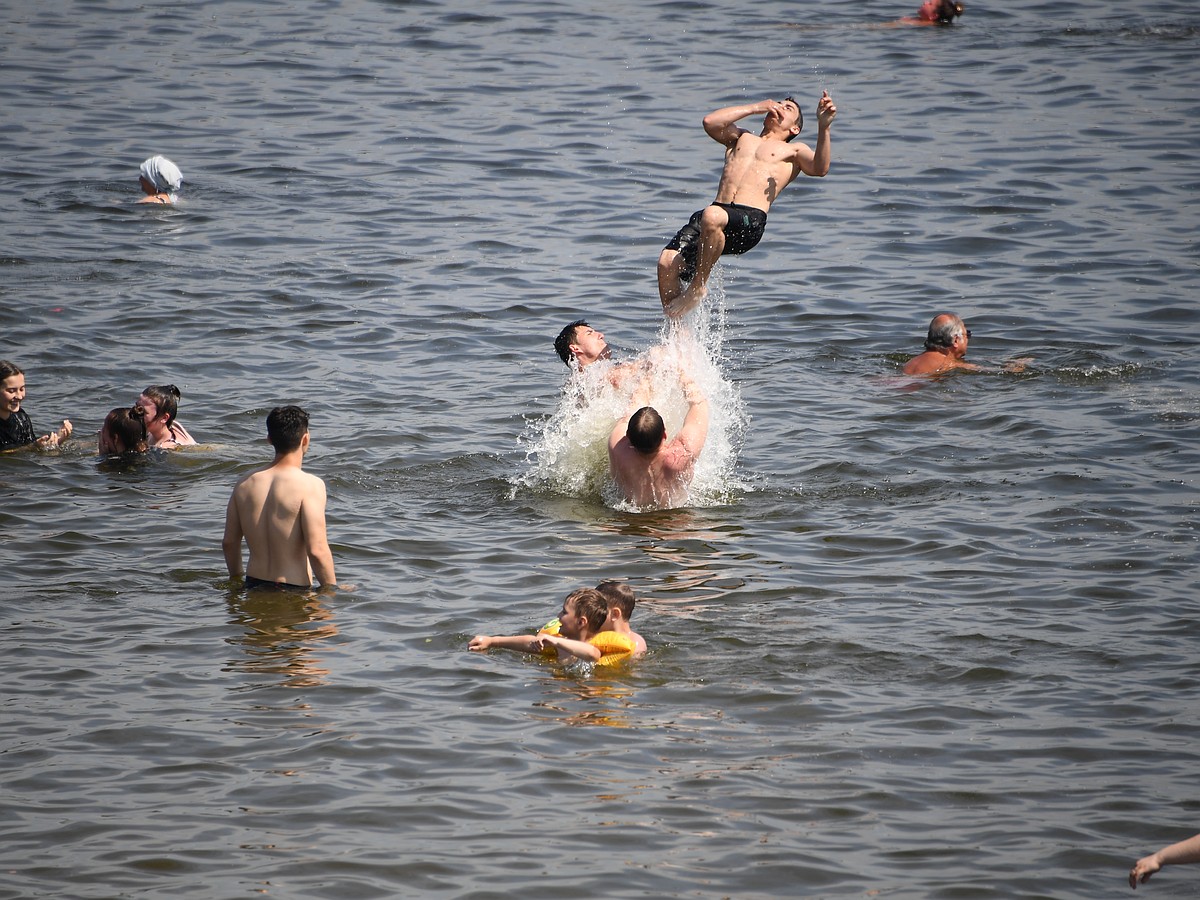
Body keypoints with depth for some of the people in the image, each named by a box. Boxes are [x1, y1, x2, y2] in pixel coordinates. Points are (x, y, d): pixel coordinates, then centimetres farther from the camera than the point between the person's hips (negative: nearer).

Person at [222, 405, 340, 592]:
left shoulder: (245, 485, 8)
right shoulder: (310, 485, -10)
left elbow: (229, 542, 15)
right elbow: (317, 550, -15)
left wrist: (236, 578, 31)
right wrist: (331, 589, -4)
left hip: (254, 586, 6)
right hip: (293, 591, -6)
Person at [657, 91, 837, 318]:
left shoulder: (793, 151, 22)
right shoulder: (741, 138, 34)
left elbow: (819, 169, 1)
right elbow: (710, 121, 16)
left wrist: (823, 128, -11)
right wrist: (754, 108, 19)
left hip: (749, 221, -4)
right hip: (719, 211, 4)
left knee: (712, 216, -39)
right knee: (667, 261, -18)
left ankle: (698, 285, -19)